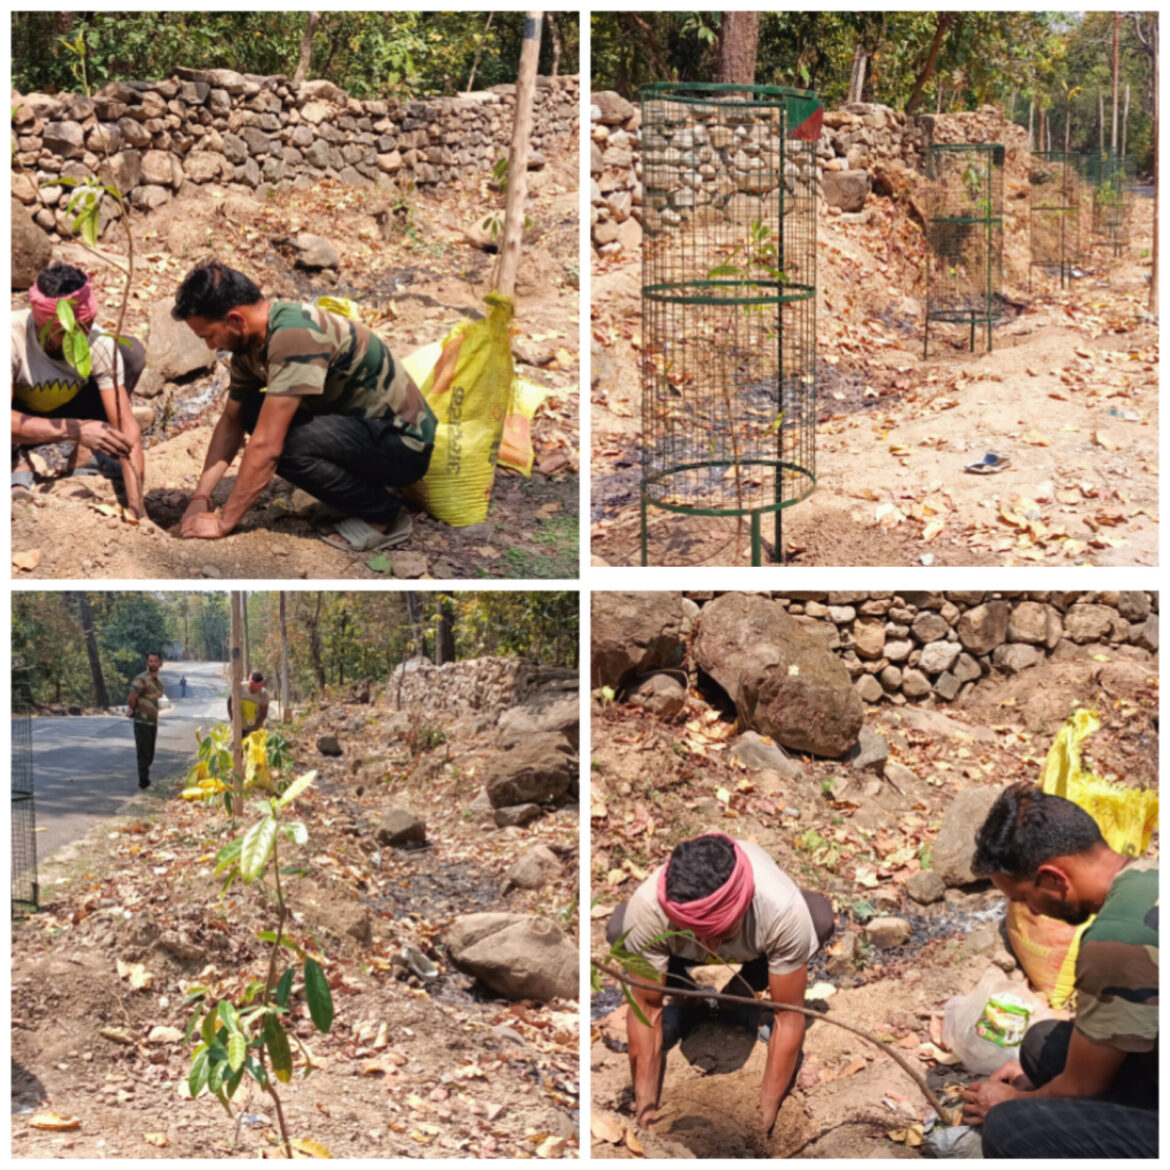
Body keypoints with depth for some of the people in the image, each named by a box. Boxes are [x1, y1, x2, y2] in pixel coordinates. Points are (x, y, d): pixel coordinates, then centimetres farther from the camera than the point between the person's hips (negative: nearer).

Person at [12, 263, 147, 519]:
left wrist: (136, 505, -37)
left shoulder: (100, 344, -27)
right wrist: (75, 430, -51)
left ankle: (86, 457, -9)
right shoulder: (13, 336, -34)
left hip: (67, 413, 4)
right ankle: (18, 462, -11)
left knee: (132, 351, -20)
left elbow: (127, 426, -29)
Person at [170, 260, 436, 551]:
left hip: (403, 443, -10)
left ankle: (384, 515, -7)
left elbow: (267, 447, -29)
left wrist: (223, 523, -21)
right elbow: (231, 421, 12)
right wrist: (201, 497, 1)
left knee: (286, 446, -28)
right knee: (252, 412, 1)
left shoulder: (294, 335, -28)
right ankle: (369, 484, 8)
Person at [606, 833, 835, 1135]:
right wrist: (645, 1107, -31)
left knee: (820, 917, -32)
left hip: (754, 948, 0)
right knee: (618, 930, -31)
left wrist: (767, 1111, -31)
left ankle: (739, 996, -4)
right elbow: (646, 1011, -30)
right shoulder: (646, 909, -41)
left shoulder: (785, 909, -42)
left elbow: (788, 1018, -32)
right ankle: (686, 1004, 0)